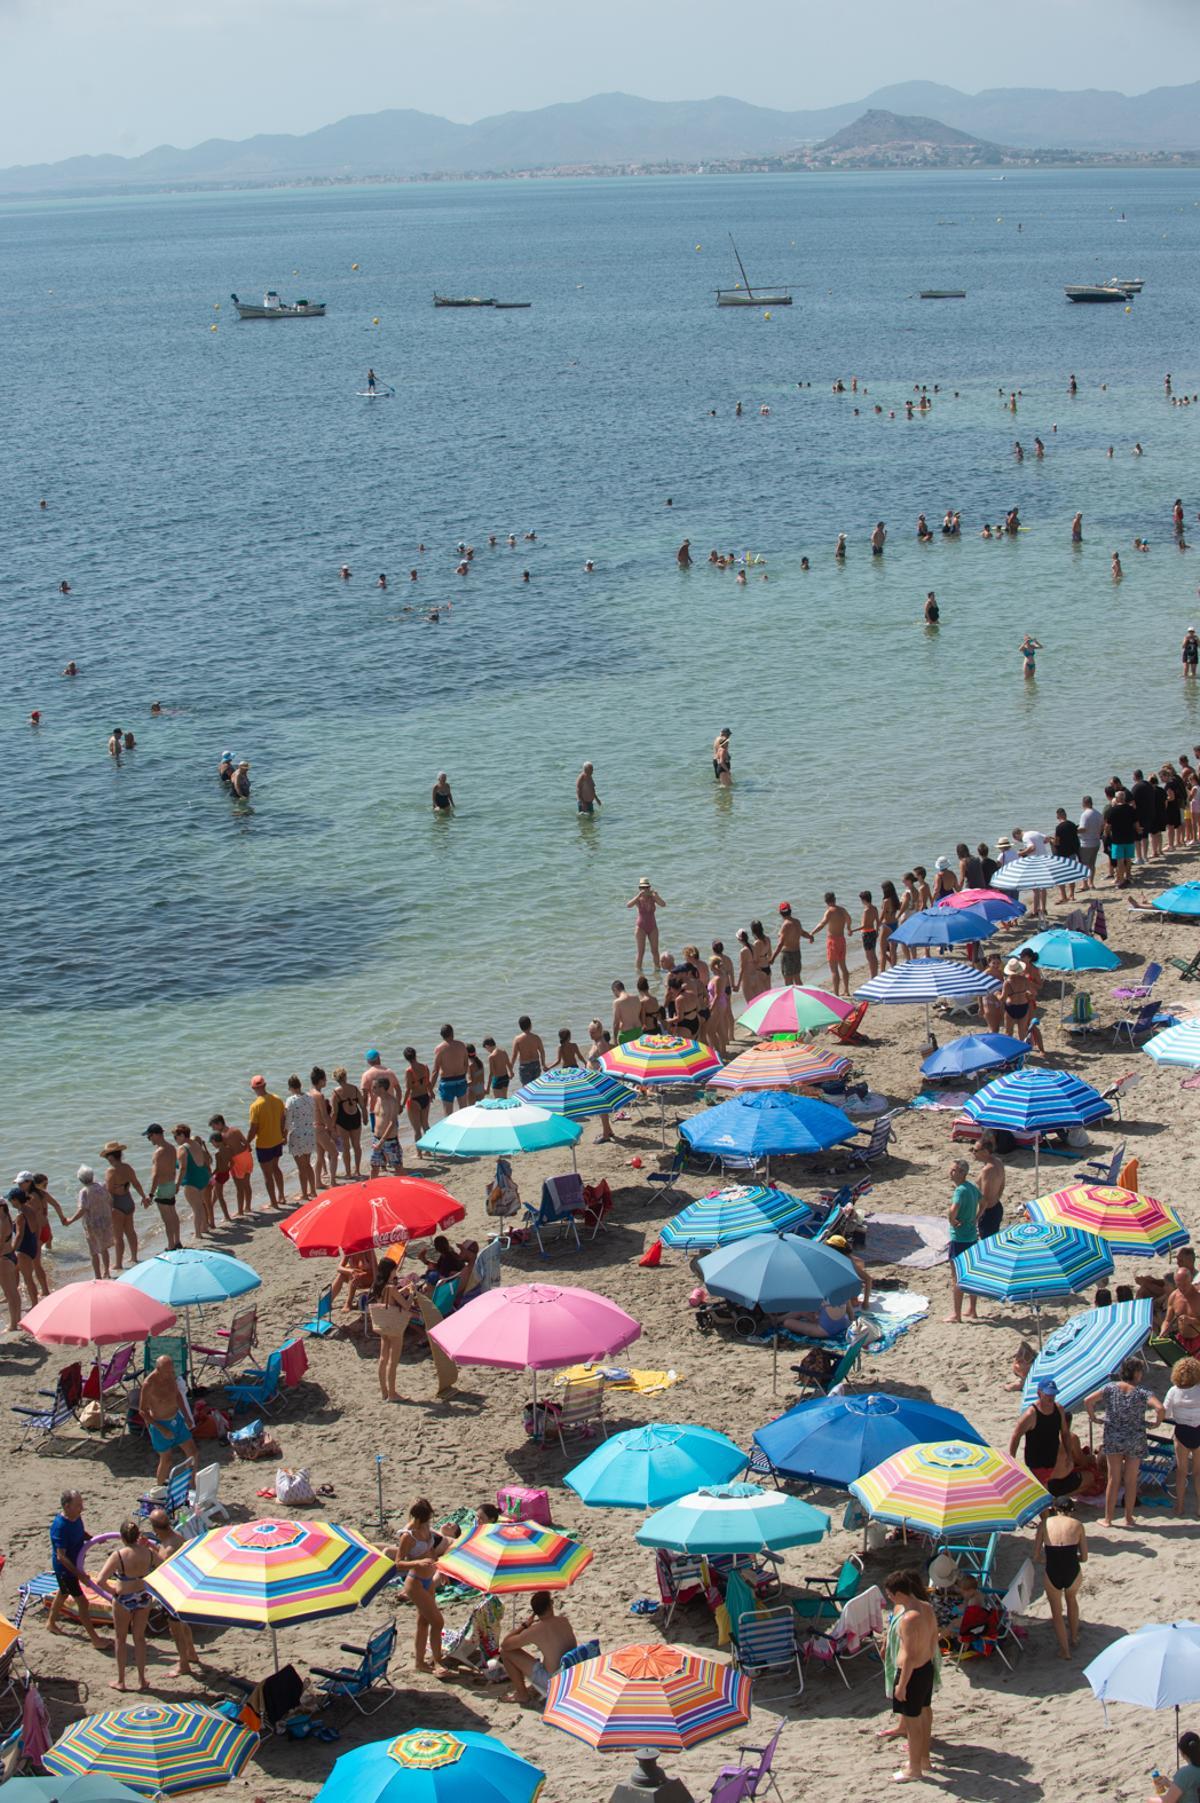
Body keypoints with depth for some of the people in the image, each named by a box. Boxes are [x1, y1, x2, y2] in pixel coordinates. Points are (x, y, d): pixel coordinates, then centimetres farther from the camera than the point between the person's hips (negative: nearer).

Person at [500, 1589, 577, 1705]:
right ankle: (535, 1689, 34)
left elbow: (504, 1644, -7)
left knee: (506, 1652, 1)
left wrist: (524, 1624, 0)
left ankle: (522, 1694, 16)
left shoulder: (535, 1631, -18)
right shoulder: (564, 1621, -3)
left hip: (552, 1683, -6)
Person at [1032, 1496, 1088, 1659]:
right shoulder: (1077, 1525, 1)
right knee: (1071, 1600, 36)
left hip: (1052, 1574, -1)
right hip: (1073, 1573, 1)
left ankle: (1064, 1650, 34)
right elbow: (1084, 1558, 4)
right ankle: (1074, 1637, 51)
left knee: (1056, 1613, 26)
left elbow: (1036, 1558, 1)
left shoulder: (1044, 1524, 1)